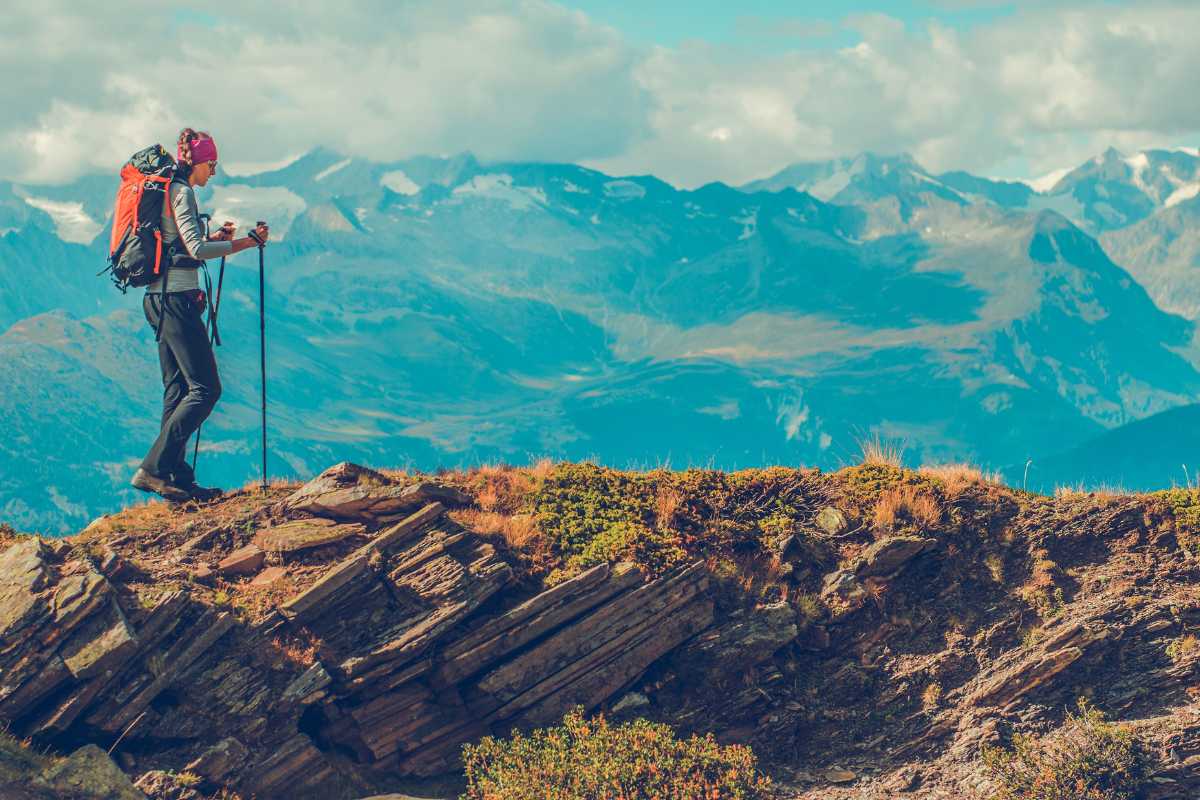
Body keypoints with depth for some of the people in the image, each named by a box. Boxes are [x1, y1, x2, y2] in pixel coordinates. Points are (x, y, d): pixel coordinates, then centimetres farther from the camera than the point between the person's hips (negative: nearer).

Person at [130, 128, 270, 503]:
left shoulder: (164, 190, 18)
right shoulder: (181, 192, -12)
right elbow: (196, 250, -23)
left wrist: (215, 237, 20)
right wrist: (246, 243, -17)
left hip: (158, 299, 10)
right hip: (177, 299, -10)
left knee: (178, 389, 11)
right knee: (205, 389, -10)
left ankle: (178, 478, 11)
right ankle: (153, 468, -14)